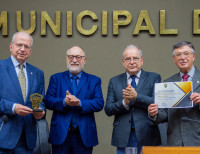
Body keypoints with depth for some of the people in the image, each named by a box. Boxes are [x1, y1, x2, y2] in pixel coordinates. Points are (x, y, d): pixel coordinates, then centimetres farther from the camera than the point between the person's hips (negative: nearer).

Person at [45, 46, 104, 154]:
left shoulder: (94, 80, 8)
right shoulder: (56, 78, 9)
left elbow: (99, 103, -4)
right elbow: (48, 101, -1)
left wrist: (80, 103, -19)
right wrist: (64, 102, -20)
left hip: (84, 135, 0)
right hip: (60, 134, 0)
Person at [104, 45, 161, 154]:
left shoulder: (154, 78, 4)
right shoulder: (114, 81, 9)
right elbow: (108, 109, 1)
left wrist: (136, 96, -21)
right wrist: (124, 103, -16)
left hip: (146, 137, -1)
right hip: (123, 137, 1)